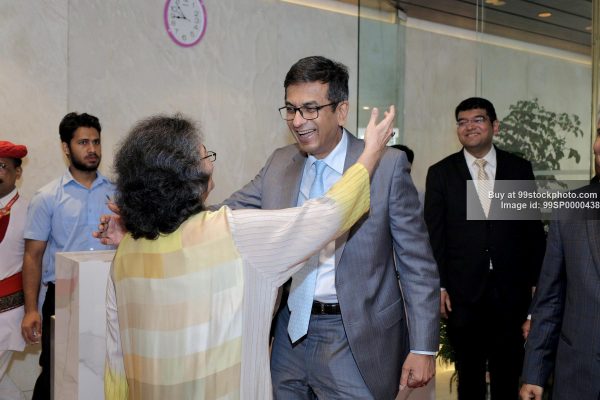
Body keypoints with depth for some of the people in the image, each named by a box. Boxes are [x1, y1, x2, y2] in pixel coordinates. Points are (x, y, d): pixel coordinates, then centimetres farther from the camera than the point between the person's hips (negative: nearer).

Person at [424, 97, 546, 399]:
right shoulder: (440, 173, 1)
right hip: (464, 290, -1)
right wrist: (438, 285, -6)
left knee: (508, 371, 11)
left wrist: (536, 281, 2)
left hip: (511, 287, 1)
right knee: (469, 370, 13)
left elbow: (534, 230, 6)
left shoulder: (520, 169, 4)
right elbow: (434, 234, -1)